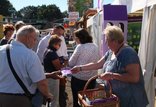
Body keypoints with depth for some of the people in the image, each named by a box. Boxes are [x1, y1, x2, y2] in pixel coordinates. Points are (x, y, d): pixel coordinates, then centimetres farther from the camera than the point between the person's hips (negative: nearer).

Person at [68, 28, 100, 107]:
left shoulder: (80, 47, -15)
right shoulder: (95, 47, 2)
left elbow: (71, 63, -8)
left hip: (79, 78, -5)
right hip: (92, 78, 5)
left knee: (77, 100, 10)